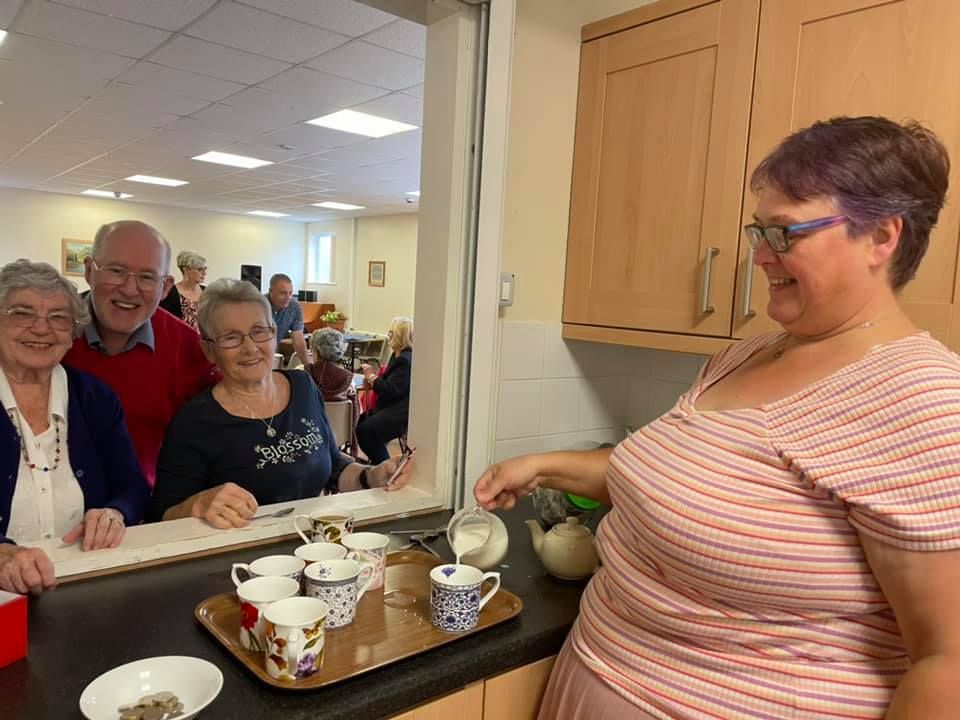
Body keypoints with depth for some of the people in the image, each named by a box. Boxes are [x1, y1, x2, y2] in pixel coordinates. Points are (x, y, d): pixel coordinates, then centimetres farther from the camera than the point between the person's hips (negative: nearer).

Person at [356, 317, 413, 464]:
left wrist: (372, 376, -10)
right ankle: (379, 463, 19)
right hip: (393, 407, 11)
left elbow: (391, 390, -23)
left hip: (402, 412, -11)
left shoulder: (406, 360, -21)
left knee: (365, 430, -20)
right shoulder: (398, 355, 13)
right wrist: (372, 378, 1)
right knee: (359, 422, 11)